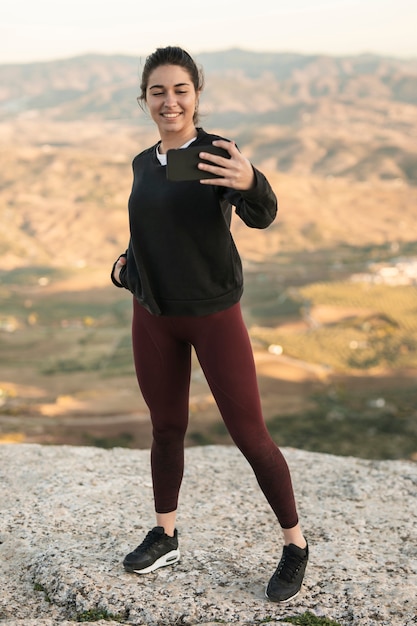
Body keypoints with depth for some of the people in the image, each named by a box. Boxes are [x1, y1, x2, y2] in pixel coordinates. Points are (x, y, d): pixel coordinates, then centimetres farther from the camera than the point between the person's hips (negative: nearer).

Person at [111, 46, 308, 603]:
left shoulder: (217, 153, -12)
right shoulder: (143, 164, 6)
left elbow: (262, 216, -31)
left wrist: (249, 183, -53)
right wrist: (125, 264, 7)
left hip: (214, 315, -5)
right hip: (154, 317, 5)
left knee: (249, 434, -2)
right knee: (167, 429, 14)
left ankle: (295, 545, 14)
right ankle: (165, 537, 31)